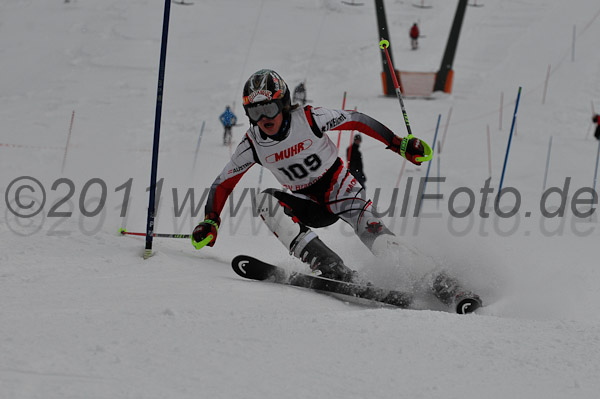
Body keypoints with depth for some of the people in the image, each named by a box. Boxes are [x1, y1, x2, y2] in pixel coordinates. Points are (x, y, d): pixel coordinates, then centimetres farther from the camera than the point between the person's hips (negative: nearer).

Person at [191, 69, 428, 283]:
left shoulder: (308, 119, -19)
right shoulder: (252, 145, -10)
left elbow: (355, 120, -10)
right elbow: (223, 183, 1)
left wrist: (400, 144, -11)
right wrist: (210, 221, -13)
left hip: (339, 188, -4)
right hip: (309, 205, 4)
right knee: (265, 201, -27)